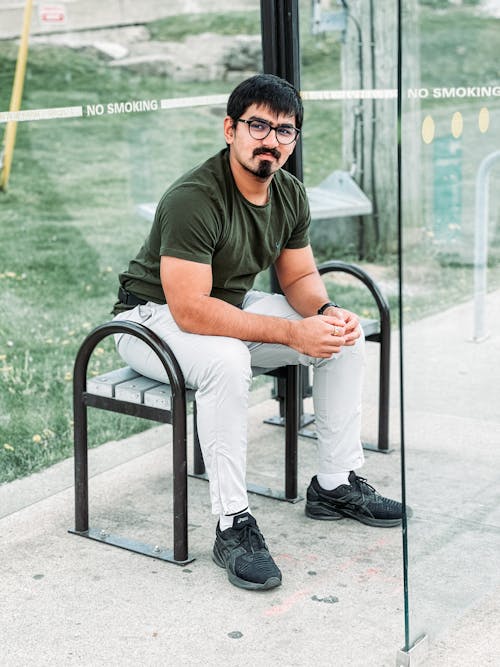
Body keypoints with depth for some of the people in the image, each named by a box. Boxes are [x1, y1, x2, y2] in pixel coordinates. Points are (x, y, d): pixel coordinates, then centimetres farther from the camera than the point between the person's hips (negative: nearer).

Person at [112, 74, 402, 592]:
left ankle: (335, 485, 7)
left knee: (346, 334, -2)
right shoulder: (193, 198, -30)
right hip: (154, 316, -8)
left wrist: (327, 312, -18)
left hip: (234, 305, 8)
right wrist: (292, 333, -35)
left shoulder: (290, 194, -4)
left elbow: (299, 277, 6)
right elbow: (191, 311, -35)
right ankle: (232, 526, -28)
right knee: (225, 359, -39)